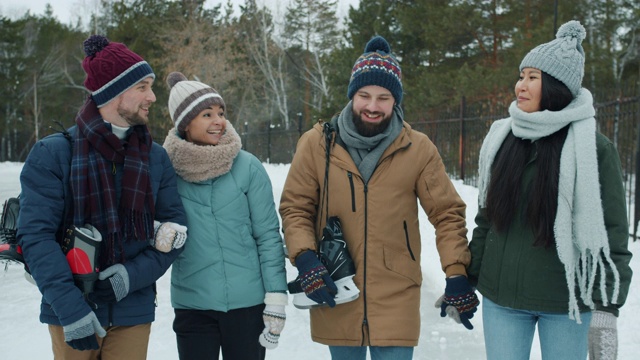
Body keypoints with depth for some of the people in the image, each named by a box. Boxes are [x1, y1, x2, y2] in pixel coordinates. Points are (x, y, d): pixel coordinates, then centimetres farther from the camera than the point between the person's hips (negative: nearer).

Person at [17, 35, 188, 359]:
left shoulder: (156, 158, 5)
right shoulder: (52, 154, -5)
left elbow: (175, 229, 3)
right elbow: (36, 235, -11)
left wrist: (132, 275, -13)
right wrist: (71, 308, -20)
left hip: (133, 313, 3)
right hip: (71, 316, -2)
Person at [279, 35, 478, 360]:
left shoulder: (418, 148, -4)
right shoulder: (317, 143, -3)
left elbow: (447, 213, 1)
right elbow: (295, 207, 1)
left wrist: (456, 272, -8)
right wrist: (304, 259, -14)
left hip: (395, 298, -1)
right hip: (334, 293, 1)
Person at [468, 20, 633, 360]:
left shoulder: (593, 147, -7)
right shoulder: (501, 138, 5)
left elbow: (612, 235, -7)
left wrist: (606, 309, -11)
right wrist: (465, 280, 11)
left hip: (565, 304, -3)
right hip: (500, 297, 4)